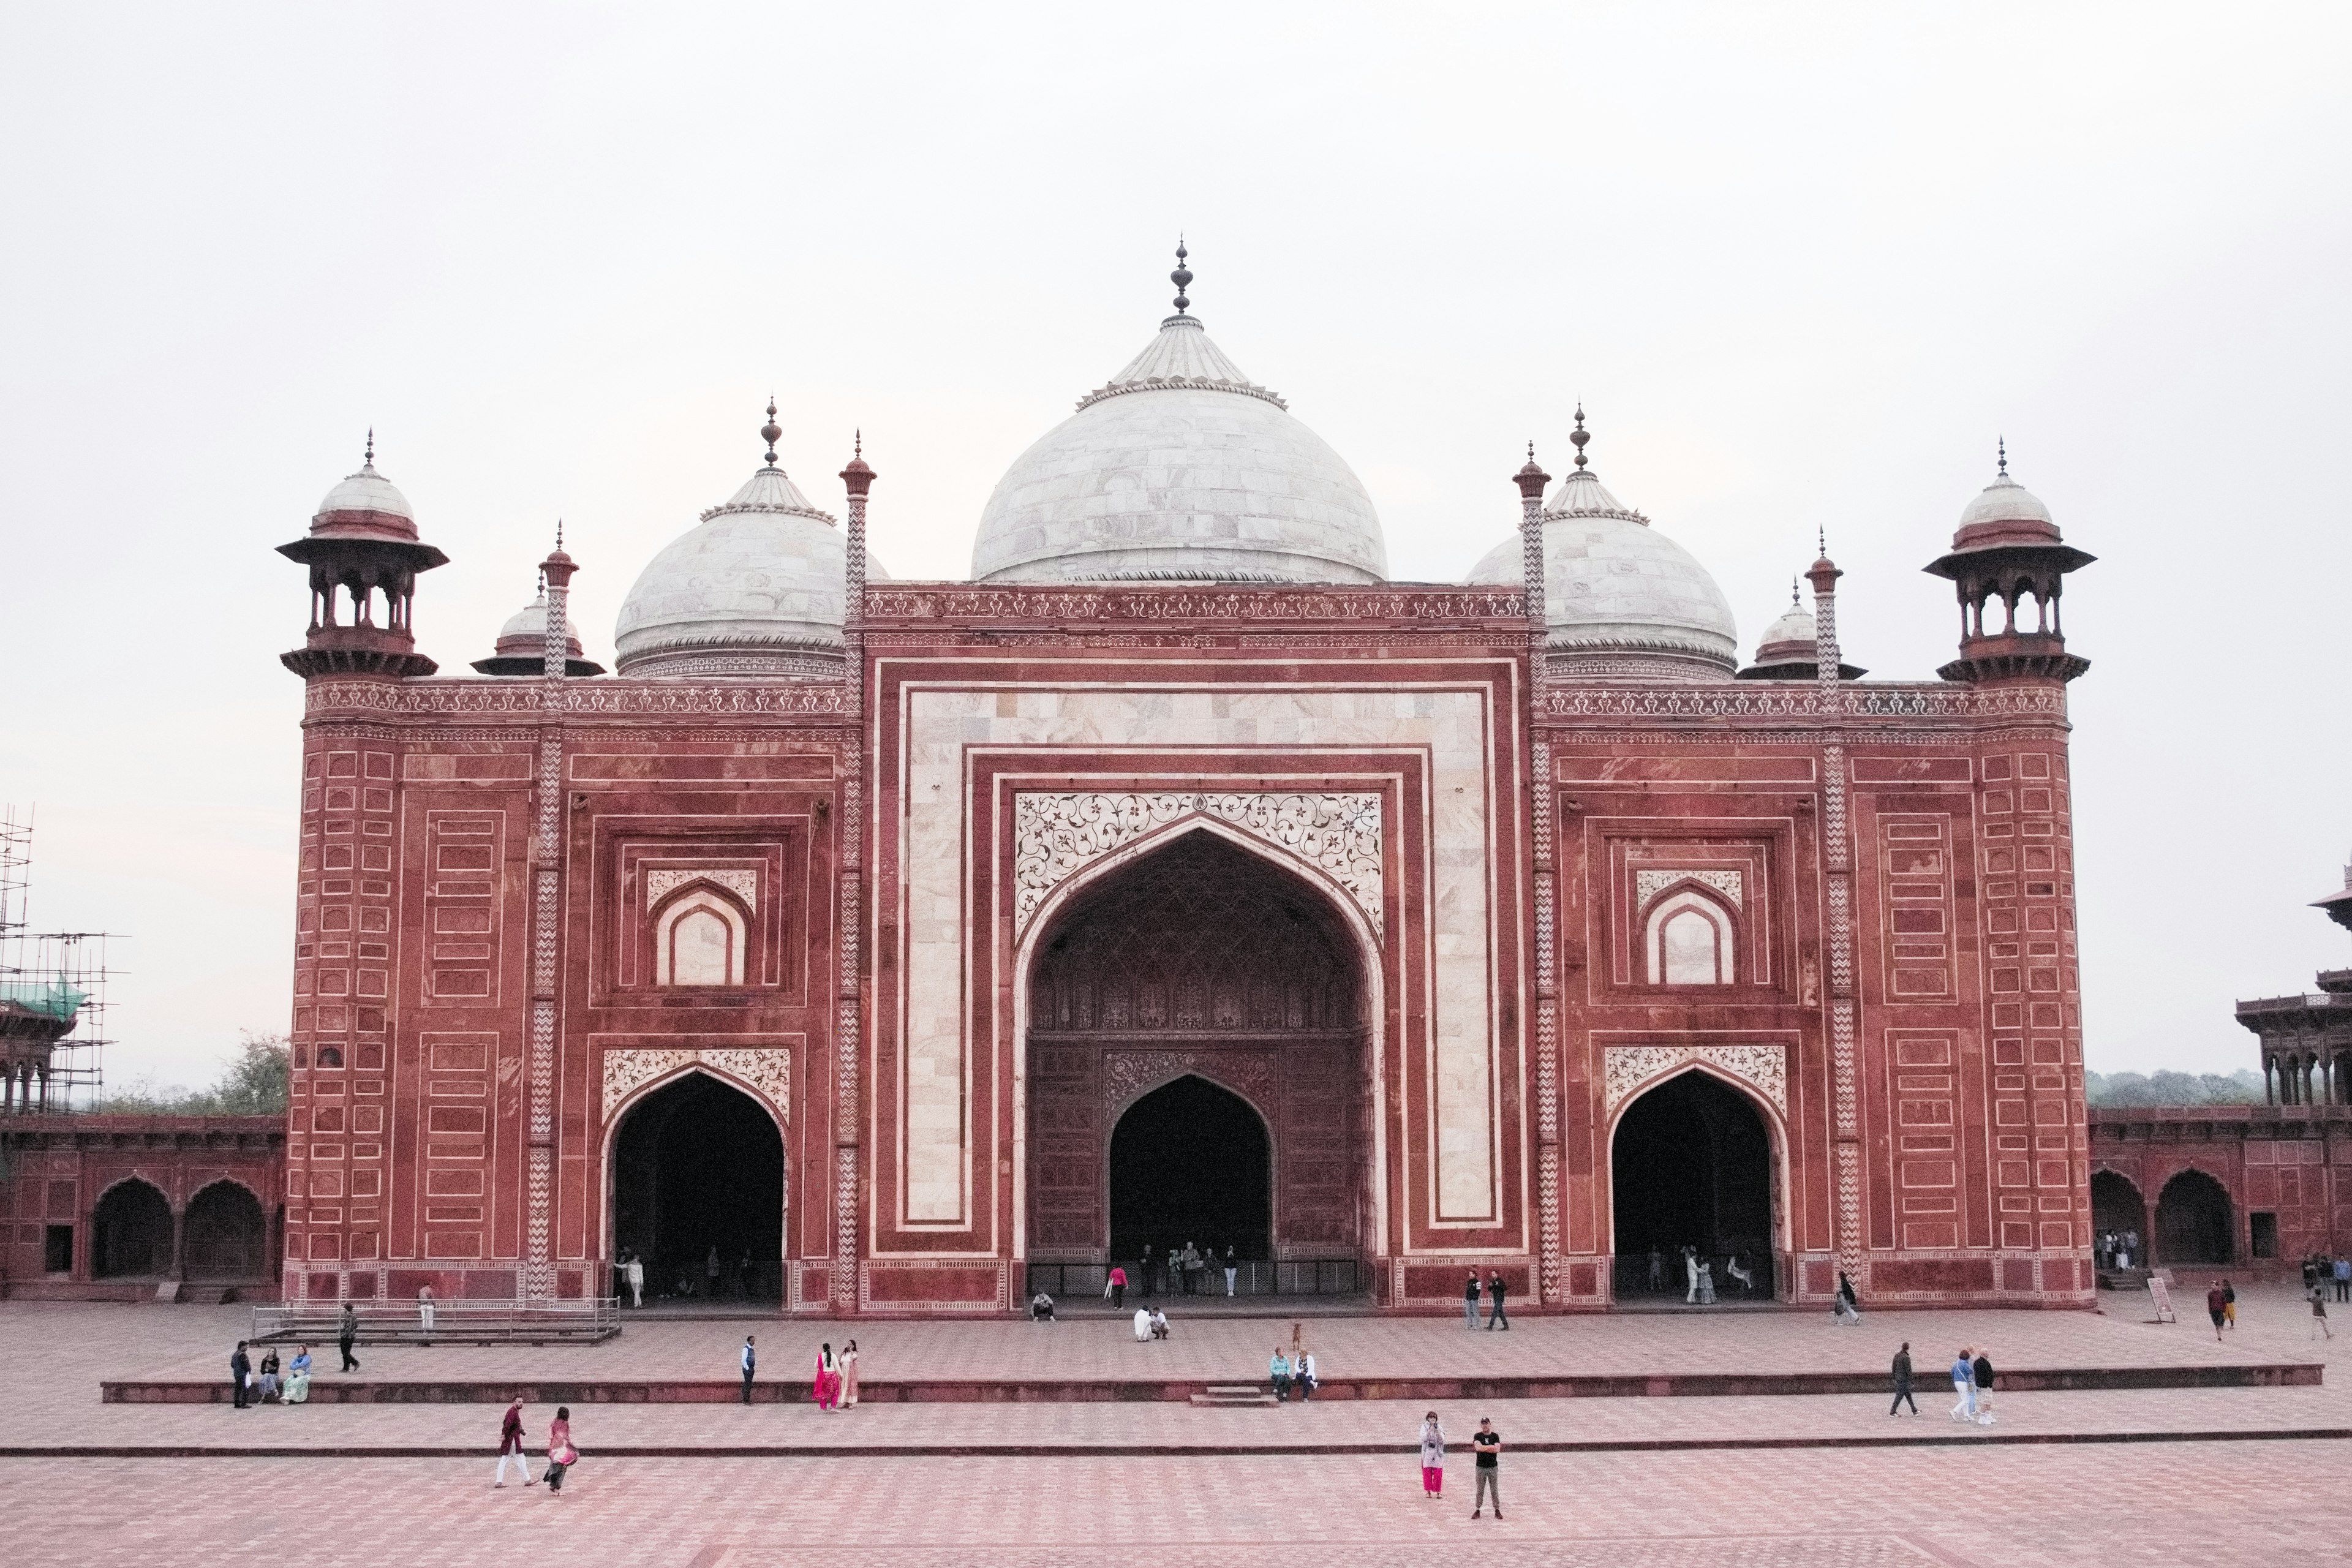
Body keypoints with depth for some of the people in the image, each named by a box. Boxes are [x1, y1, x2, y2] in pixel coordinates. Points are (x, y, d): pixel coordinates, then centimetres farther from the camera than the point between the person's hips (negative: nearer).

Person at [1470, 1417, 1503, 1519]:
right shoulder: (1477, 1436, 1)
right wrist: (1491, 1447, -12)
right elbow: (1479, 1447, -17)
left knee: (1495, 1490, 4)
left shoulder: (1495, 1436, 3)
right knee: (1480, 1490, 3)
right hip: (1481, 1467, 0)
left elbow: (1497, 1449, -10)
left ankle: (1497, 1510, 10)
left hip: (1493, 1467, 0)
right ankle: (1477, 1510, 9)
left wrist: (1483, 1448, -11)